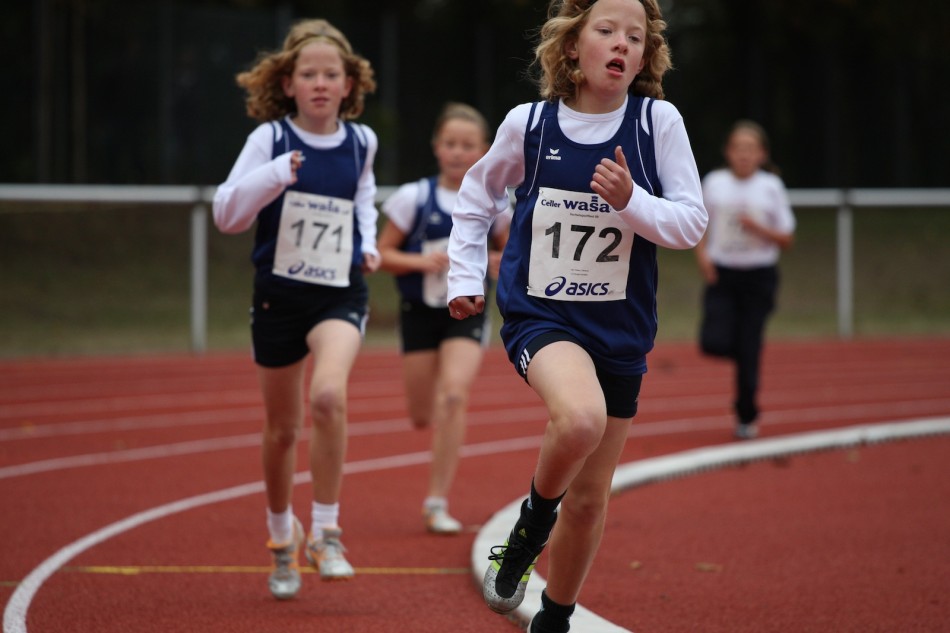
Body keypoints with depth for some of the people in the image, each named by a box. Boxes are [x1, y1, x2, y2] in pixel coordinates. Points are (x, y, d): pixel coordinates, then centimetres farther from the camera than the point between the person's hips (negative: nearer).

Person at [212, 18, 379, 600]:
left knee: (329, 395, -28)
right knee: (282, 428, 11)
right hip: (280, 293, 0)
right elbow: (227, 213, -12)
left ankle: (326, 531, -16)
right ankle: (283, 539, 34)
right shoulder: (271, 139, -6)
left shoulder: (361, 142, 3)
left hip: (342, 294, 0)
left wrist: (368, 241, 9)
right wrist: (276, 174, -26)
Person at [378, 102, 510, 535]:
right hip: (420, 312, 1)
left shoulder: (494, 204, -2)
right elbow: (383, 254, -1)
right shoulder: (414, 198, -6)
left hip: (467, 313, -1)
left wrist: (502, 264, -10)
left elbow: (506, 249, 13)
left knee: (454, 395, -21)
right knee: (423, 417, 5)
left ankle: (438, 501, -15)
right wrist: (420, 261, -19)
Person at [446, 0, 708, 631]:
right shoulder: (529, 122, -3)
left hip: (620, 327, 2)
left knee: (589, 498, 10)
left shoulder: (658, 120, -5)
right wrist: (465, 277, 10)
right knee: (581, 417, -34)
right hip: (538, 313, -2)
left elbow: (692, 223, -6)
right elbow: (476, 195, 15)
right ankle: (531, 526, -6)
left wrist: (630, 200, -22)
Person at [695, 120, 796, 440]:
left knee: (748, 351, -2)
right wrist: (702, 253, -4)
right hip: (721, 274, 1)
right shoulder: (714, 182, 2)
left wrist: (759, 229, -16)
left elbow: (786, 239, 2)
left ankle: (747, 416, 16)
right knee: (714, 343, -16)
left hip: (759, 275, -1)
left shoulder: (771, 186, -1)